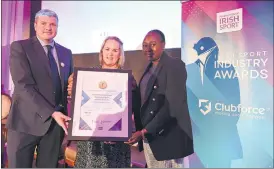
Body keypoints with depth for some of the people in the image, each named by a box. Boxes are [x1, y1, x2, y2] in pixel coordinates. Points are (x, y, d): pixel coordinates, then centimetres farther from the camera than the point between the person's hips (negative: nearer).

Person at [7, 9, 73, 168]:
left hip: (56, 121, 4)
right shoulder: (20, 47, -3)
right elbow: (24, 85, -13)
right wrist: (51, 113, -20)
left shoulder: (66, 53, 12)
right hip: (27, 120, -4)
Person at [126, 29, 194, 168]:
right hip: (149, 136, 7)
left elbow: (172, 104, -21)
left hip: (167, 137, -7)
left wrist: (144, 131, -21)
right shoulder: (149, 68, 12)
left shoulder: (175, 65, -12)